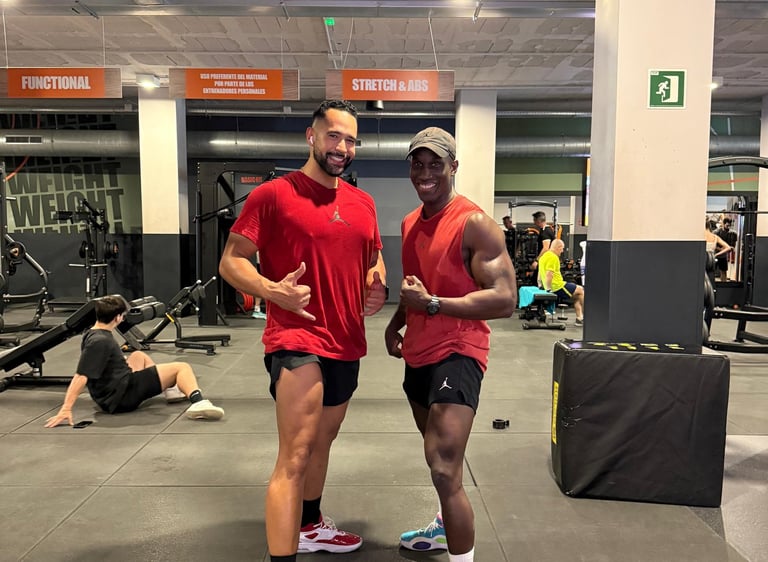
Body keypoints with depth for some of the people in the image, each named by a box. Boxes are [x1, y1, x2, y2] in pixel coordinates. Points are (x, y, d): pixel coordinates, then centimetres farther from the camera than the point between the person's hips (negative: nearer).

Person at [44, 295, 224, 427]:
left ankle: (170, 388, 30)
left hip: (120, 385, 10)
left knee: (139, 356, 33)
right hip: (121, 396, -10)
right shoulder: (99, 341, -21)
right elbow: (80, 377, -27)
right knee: (182, 367, -10)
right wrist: (65, 410, -31)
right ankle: (198, 403, -35)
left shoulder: (94, 334, 9)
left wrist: (123, 360, 42)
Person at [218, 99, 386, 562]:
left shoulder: (363, 203, 9)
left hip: (347, 343, 8)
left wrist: (379, 285, -1)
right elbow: (231, 261, -10)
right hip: (297, 340, -7)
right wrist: (274, 291, -28)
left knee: (324, 438, 24)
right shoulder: (273, 194, -10)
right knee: (295, 456, -12)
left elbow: (374, 257, 21)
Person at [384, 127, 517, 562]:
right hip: (418, 353, 9)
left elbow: (505, 300, -22)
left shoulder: (475, 224, -16)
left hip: (457, 352, -9)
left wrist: (433, 304, -25)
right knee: (439, 452, 26)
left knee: (445, 470, -17)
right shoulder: (410, 223, 10)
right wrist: (397, 323, 9)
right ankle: (446, 527, 48)